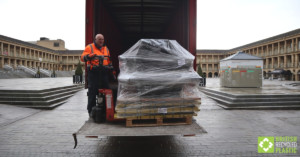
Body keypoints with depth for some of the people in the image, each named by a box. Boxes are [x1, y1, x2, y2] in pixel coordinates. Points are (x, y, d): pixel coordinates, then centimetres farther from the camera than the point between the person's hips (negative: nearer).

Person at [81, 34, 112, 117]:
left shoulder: (106, 48, 21)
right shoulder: (90, 47, 3)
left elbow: (109, 60, 28)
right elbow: (82, 57, -7)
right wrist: (89, 56, -27)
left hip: (104, 72, 5)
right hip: (93, 72, -5)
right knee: (92, 91, -3)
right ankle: (91, 110, 5)